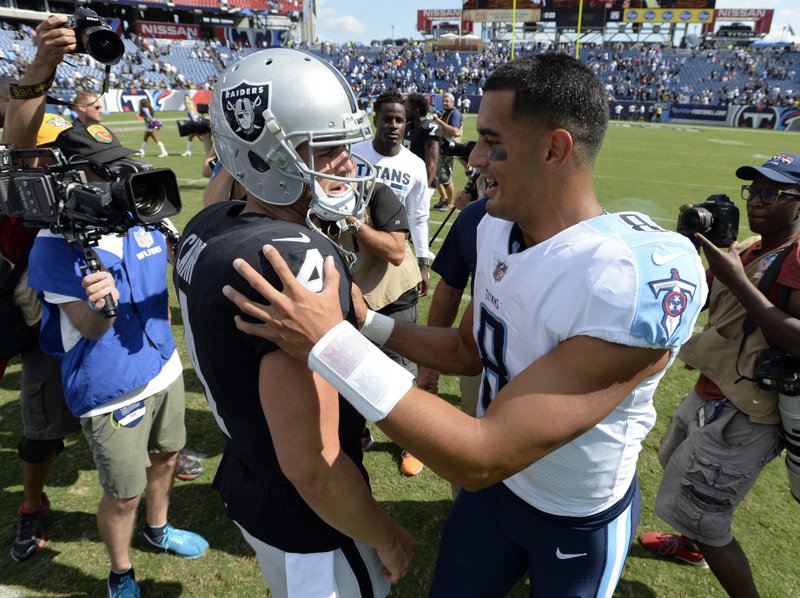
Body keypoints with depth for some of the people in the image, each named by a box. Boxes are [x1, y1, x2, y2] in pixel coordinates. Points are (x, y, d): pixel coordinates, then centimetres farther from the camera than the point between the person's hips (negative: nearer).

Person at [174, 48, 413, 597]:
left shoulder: (207, 228, -4)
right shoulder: (299, 261, -34)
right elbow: (313, 468, -31)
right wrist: (389, 540, -15)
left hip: (246, 480, 8)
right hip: (307, 518, -8)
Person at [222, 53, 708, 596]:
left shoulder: (643, 277, -36)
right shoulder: (497, 227, -11)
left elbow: (483, 457, -37)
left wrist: (331, 344, -37)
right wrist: (365, 321, -8)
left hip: (581, 521, -5)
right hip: (499, 481, 6)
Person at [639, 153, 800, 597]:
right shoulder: (747, 251, 7)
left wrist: (737, 281, -33)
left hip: (745, 415, -9)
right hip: (710, 396, 10)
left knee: (702, 516, 0)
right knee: (679, 467, 30)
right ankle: (691, 545, 57)